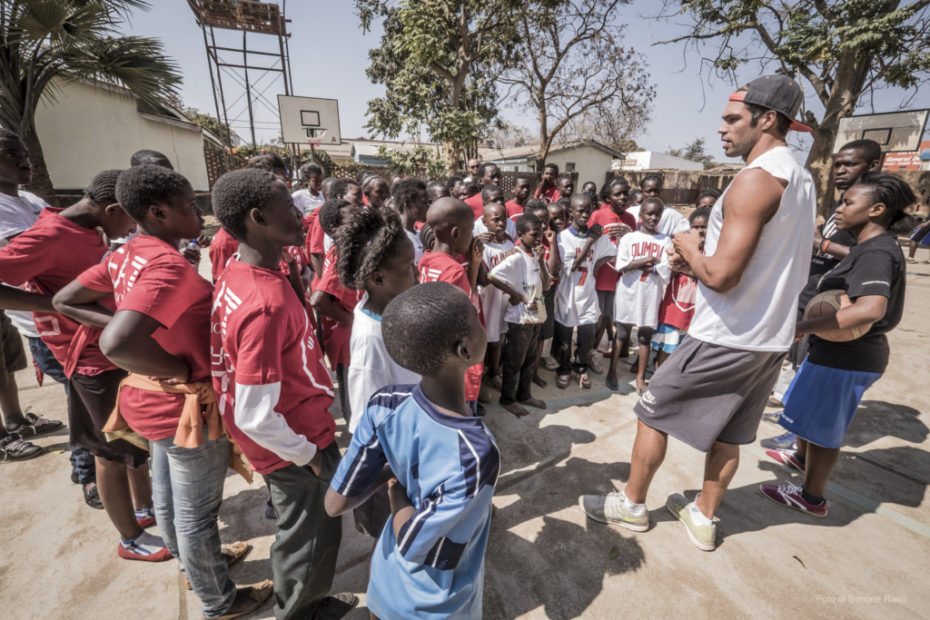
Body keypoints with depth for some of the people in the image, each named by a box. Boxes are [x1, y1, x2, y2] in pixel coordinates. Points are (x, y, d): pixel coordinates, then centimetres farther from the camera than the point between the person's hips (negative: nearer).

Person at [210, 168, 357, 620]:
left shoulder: (236, 273, -4)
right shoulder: (266, 305, -33)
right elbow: (255, 418, -29)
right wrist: (308, 454, -13)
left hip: (286, 438, 9)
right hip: (295, 446, -9)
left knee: (300, 531, 31)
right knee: (311, 541, 18)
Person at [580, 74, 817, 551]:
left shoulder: (755, 179, -18)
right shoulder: (799, 179, 13)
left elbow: (721, 276, -26)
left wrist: (690, 247, -6)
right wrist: (699, 261, 9)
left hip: (726, 338, -9)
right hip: (770, 338, 9)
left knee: (653, 413, 7)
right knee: (726, 432, 19)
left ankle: (631, 504, 24)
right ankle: (702, 518, 36)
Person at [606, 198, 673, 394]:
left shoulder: (665, 241, 4)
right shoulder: (629, 238, 1)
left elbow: (664, 271, -7)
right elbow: (622, 266, -10)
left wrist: (635, 265, -14)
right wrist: (648, 261, -13)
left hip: (651, 296, 1)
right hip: (628, 293, -1)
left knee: (645, 336, 9)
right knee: (621, 334, 8)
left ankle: (640, 377, 21)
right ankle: (612, 372, 21)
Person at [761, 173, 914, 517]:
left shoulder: (876, 253, -22)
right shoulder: (872, 247, 11)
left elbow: (869, 309, -38)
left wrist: (800, 327, -39)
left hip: (846, 358, -10)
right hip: (841, 353, 10)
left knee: (822, 425, 5)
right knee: (810, 410, 27)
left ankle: (812, 498, 24)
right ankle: (801, 457, 51)